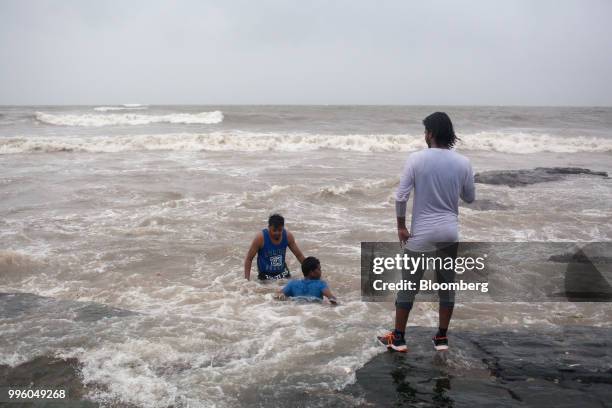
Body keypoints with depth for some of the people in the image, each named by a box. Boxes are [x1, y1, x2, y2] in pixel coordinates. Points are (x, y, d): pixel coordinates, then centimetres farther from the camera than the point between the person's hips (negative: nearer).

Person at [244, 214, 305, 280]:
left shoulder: (288, 236, -9)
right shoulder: (260, 238, -20)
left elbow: (299, 255, 3)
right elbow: (249, 258, -13)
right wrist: (247, 279, -21)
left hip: (282, 272, 3)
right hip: (265, 275, -3)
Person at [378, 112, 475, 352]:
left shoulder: (416, 159, -11)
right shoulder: (462, 163, -2)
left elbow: (400, 197, -13)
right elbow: (470, 198, 8)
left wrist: (401, 226, -3)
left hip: (421, 234, -3)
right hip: (449, 232, 3)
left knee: (408, 286, 8)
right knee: (447, 286, 14)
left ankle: (398, 338, 16)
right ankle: (441, 338, 21)